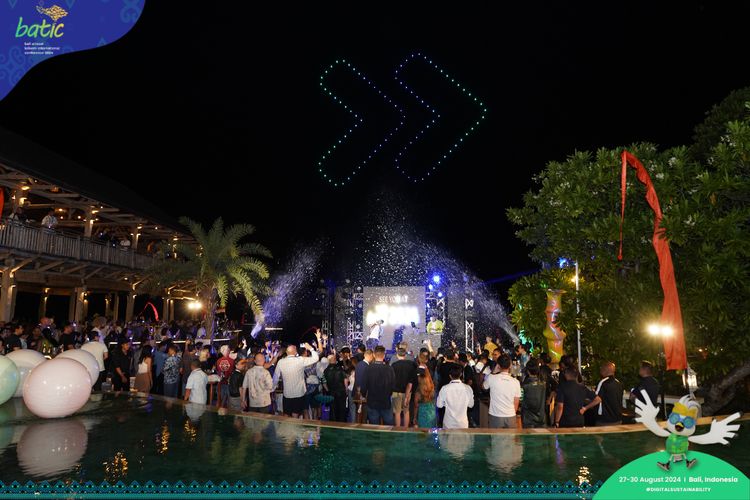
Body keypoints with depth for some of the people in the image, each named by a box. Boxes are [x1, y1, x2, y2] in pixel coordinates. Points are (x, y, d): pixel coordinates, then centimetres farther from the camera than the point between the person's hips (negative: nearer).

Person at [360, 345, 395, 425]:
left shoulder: (368, 369, -16)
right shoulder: (390, 369, -14)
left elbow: (363, 386, -11)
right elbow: (393, 385, -6)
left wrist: (364, 395, 11)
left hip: (372, 403, 0)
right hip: (386, 403, 0)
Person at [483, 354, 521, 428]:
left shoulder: (492, 378, -12)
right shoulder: (516, 382, -6)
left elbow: (484, 387, 11)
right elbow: (516, 403, 1)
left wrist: (493, 372, 8)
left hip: (496, 417, -2)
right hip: (511, 417, 2)